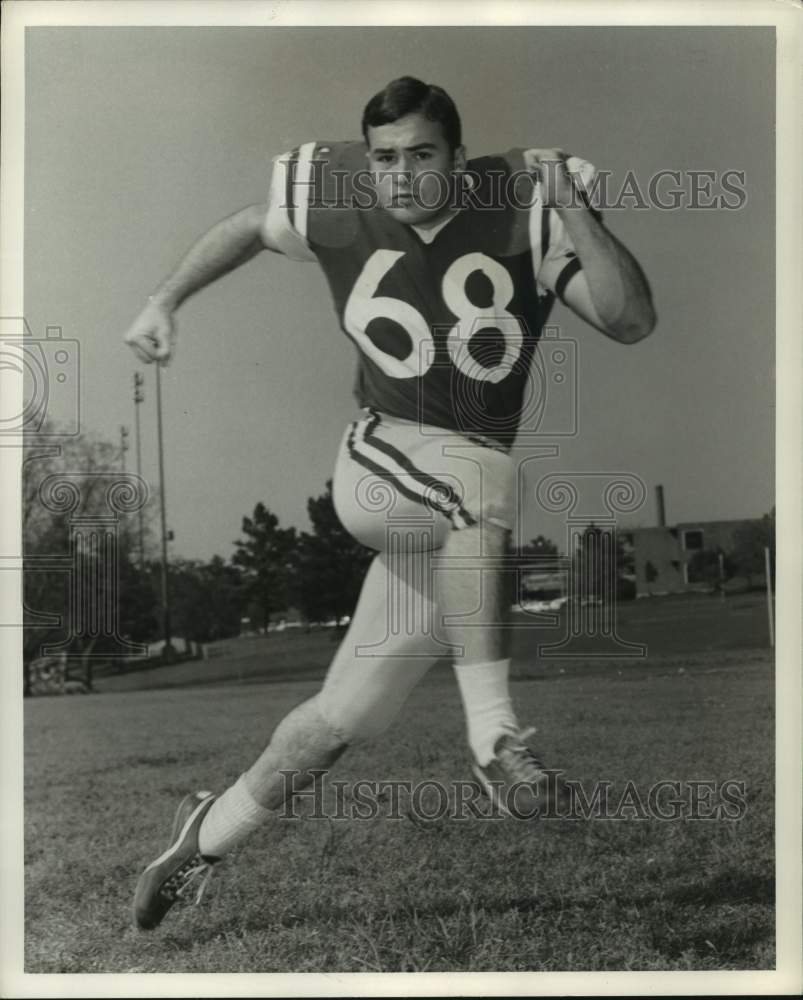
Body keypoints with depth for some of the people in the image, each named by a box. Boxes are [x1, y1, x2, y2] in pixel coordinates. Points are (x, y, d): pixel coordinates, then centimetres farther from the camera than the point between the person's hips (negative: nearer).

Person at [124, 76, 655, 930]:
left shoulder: (524, 204, -6)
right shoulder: (337, 203, -1)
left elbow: (631, 322, -14)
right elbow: (248, 228, 20)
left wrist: (571, 210, -24)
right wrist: (164, 301, 11)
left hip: (474, 498, 1)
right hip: (377, 466, 0)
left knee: (345, 717, 3)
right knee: (476, 490, -37)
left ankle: (209, 831, 25)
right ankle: (493, 739, -26)